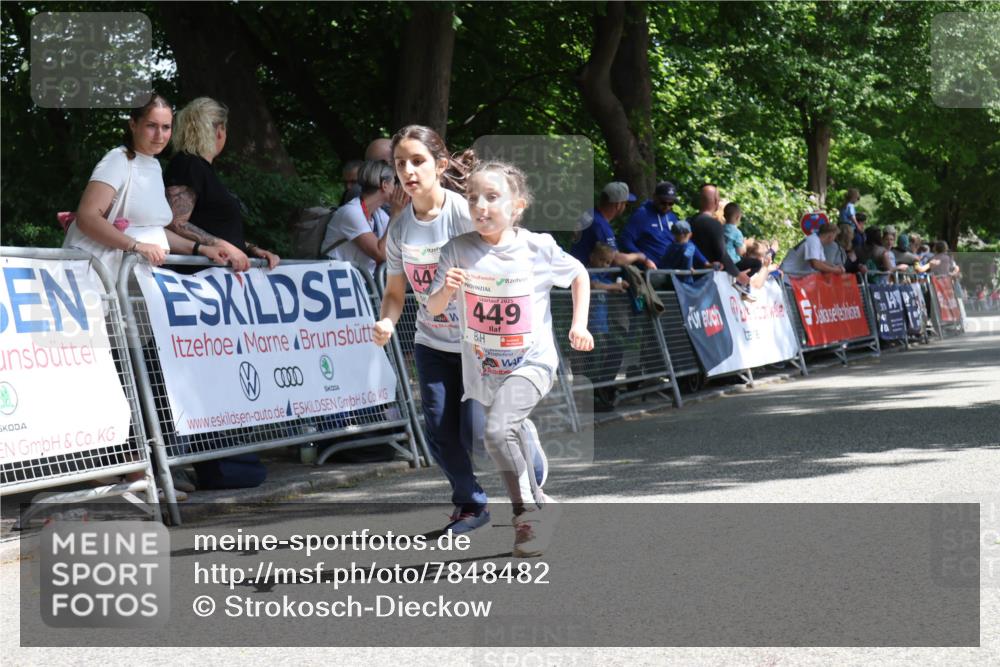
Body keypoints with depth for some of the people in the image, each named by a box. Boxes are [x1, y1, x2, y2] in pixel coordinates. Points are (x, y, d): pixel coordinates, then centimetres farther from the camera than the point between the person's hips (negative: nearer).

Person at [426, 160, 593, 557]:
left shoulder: (538, 248, -11)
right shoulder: (458, 250, -9)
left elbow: (579, 274, 8)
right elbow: (433, 309, -8)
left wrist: (579, 324, -2)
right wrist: (447, 290, -29)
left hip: (531, 363, -4)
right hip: (483, 370, 4)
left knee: (498, 430, -27)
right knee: (511, 445, 20)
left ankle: (528, 509, -11)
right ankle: (535, 504, 43)